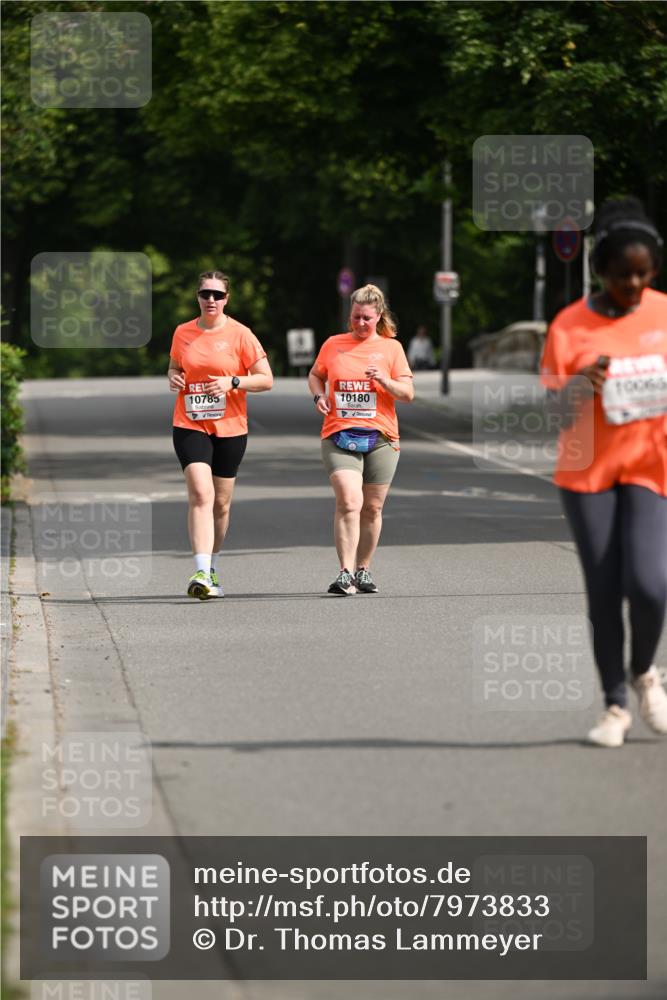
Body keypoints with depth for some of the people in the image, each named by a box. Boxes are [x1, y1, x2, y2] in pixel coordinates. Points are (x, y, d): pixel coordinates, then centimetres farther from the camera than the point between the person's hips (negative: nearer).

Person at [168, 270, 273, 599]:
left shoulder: (240, 335, -4)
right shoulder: (183, 332, 5)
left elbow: (266, 380, -3)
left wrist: (233, 381, -18)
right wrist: (173, 378, -2)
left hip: (230, 427, 0)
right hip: (190, 426, 0)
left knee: (221, 502, 9)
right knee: (200, 494, -18)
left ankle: (212, 566, 31)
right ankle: (202, 572, -26)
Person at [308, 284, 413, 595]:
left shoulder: (391, 347, 6)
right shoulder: (333, 345, 8)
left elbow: (408, 393, 3)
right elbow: (315, 375, 23)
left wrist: (384, 381, -15)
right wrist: (319, 395, 2)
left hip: (380, 438, 1)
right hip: (339, 437, -1)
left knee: (372, 508, 7)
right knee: (349, 502, -18)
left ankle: (362, 570, 23)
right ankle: (345, 573, -22)